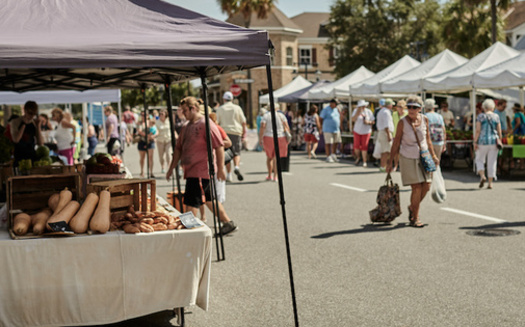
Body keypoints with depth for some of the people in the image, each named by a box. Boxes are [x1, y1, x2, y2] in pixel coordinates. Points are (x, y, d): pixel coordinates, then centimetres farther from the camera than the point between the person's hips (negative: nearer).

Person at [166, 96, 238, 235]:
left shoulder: (206, 124, -13)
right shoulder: (186, 127, 14)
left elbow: (219, 147, -15)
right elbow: (178, 148, 19)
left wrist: (220, 169, -17)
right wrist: (172, 168, 16)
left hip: (201, 170, -9)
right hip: (191, 170, 9)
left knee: (191, 202, -10)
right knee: (209, 199, 17)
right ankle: (228, 223, 28)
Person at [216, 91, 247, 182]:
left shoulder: (220, 109, 4)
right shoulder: (237, 108, 6)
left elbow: (217, 122, 2)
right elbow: (243, 121, 4)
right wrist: (244, 132, 11)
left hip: (225, 132, 0)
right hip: (236, 132, 0)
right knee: (236, 153, 8)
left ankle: (229, 175, 2)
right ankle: (236, 167, -20)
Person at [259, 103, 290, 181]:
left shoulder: (266, 115, 1)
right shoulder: (281, 115, 3)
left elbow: (262, 127, -11)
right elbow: (287, 127, -5)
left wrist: (260, 138, -7)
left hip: (268, 138, 0)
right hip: (280, 138, 0)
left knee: (269, 157, 18)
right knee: (276, 158, 3)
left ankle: (269, 175, 20)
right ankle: (275, 177, -4)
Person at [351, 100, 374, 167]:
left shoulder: (369, 112, -3)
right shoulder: (356, 111, -2)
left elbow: (373, 122, 1)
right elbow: (353, 119, -15)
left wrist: (368, 122, -19)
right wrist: (358, 112, -22)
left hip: (366, 132, -1)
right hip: (357, 131, 1)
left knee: (364, 147, -4)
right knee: (356, 146, -1)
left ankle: (364, 162, 4)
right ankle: (358, 157, 28)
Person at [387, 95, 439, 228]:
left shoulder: (424, 119, -2)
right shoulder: (402, 122, -13)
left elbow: (427, 138, 11)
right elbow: (396, 142, -7)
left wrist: (433, 155, 12)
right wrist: (390, 161, -6)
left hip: (423, 156, 4)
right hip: (408, 158, -4)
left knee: (426, 186, 2)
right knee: (416, 188, -7)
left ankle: (412, 207, 30)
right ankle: (415, 218, 9)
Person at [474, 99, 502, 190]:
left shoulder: (480, 116, -3)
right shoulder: (496, 117, 3)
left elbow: (477, 130, -9)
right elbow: (499, 131, 2)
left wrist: (475, 142, -6)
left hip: (482, 141, -2)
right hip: (493, 141, 2)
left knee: (479, 160, 13)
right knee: (492, 162, 6)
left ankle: (482, 176, -10)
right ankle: (490, 183, 6)